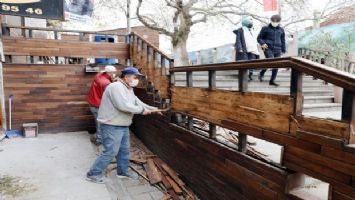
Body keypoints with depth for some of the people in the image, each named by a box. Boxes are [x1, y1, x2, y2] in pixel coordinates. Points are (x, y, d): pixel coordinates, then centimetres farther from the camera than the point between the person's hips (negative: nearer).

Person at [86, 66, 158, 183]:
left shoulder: (128, 89, 13)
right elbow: (123, 105, -31)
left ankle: (123, 171, 33)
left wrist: (151, 108, 9)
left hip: (123, 126, 10)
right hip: (112, 126, -10)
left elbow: (137, 102, 18)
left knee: (124, 150, 17)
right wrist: (142, 110, -22)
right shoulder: (116, 87, -21)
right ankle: (93, 174, 10)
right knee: (110, 152, -5)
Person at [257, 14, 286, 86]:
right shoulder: (265, 28, 4)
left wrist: (283, 51, 17)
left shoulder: (281, 30, 15)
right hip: (268, 49, -4)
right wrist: (262, 43, -14)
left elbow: (283, 41, 22)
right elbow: (259, 38, 6)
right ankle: (261, 74, 0)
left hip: (277, 50, 5)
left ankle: (272, 80, 11)